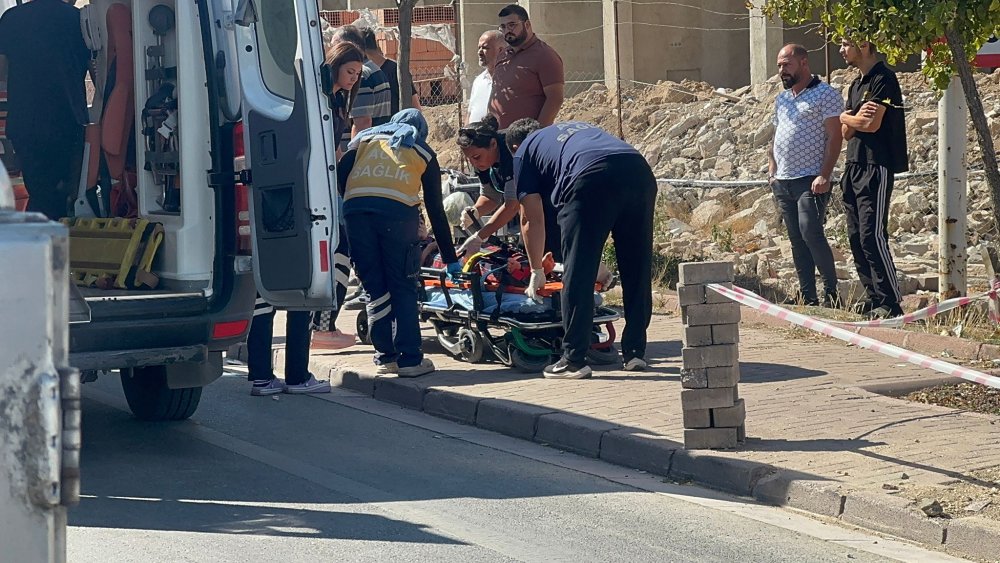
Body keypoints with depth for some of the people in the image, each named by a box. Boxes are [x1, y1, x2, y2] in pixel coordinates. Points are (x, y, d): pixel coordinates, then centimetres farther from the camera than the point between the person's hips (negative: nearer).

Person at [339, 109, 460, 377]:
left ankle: (386, 356, 16)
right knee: (403, 288, 8)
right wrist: (450, 259, 32)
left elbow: (341, 172, 13)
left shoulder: (365, 138, 32)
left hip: (355, 207, 1)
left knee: (375, 287, 12)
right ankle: (410, 359, 4)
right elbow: (436, 210, 28)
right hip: (398, 209, -1)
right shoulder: (424, 153, 29)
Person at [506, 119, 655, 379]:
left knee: (578, 273, 2)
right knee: (637, 271, 15)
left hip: (592, 177, -5)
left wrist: (537, 272, 34)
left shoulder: (523, 152, 25)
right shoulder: (579, 127, 42)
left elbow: (532, 219, 23)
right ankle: (635, 353, 21)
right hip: (640, 171, 5)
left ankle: (573, 360, 3)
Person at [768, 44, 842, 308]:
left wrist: (824, 176, -18)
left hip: (811, 180, -7)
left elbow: (834, 137, -10)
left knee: (811, 233, -16)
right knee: (797, 241, 6)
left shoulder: (825, 95, -5)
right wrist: (772, 171, 11)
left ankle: (831, 293, -6)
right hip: (783, 182, 7)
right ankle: (808, 298, 9)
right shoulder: (781, 99, 18)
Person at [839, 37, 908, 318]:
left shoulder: (883, 79, -9)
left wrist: (845, 117, 2)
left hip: (876, 168, -9)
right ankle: (875, 299, 12)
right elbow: (847, 133, 15)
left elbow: (872, 124, -17)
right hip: (854, 167, 9)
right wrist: (855, 118, -8)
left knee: (872, 236, -14)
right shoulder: (856, 85, 19)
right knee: (857, 238, 7)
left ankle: (891, 303, -12)